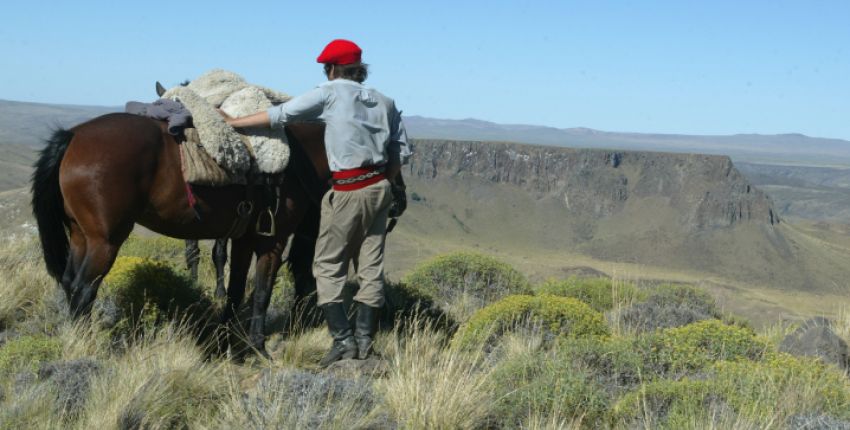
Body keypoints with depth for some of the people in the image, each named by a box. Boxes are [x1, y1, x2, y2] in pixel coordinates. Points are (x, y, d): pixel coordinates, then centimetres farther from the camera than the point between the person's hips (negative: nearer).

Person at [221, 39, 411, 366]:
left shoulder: (330, 93, -6)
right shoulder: (385, 102, 10)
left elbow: (280, 115, -6)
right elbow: (403, 152, 10)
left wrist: (232, 122, 1)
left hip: (348, 191, -6)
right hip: (381, 186, 6)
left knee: (327, 266, 3)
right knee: (371, 265, 10)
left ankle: (343, 338, -4)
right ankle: (364, 339, 11)